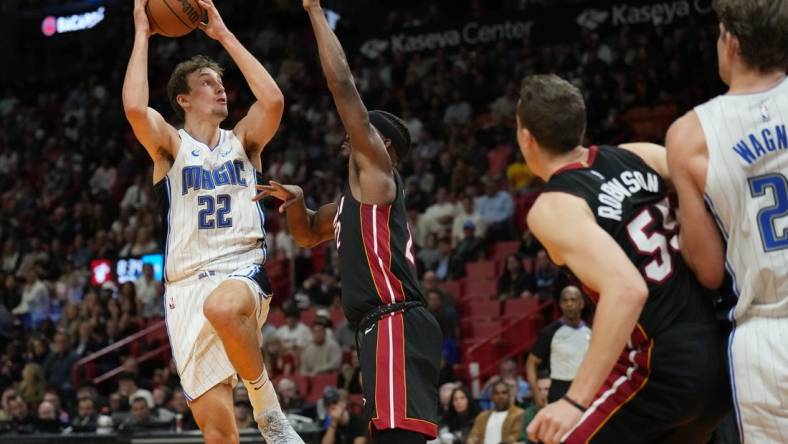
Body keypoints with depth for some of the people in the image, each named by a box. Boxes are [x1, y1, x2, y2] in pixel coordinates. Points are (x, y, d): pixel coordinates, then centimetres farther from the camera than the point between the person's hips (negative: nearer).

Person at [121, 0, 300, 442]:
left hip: (243, 271, 0)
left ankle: (266, 401, -19)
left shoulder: (242, 141, 14)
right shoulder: (171, 145, 9)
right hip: (187, 286, 0)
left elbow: (273, 100, -7)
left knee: (222, 306, -40)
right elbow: (135, 107, -13)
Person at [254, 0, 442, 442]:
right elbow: (308, 235, 41)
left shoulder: (376, 171, 0)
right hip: (384, 329, 11)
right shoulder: (356, 196, 26)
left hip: (396, 326, -11)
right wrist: (295, 199, 19)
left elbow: (343, 85, -6)